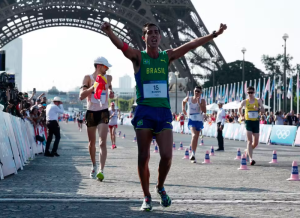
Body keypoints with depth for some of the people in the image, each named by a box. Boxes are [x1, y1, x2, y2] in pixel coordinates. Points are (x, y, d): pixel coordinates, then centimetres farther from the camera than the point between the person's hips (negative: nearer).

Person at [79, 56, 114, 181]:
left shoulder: (108, 78, 4)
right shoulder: (88, 78, -5)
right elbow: (81, 96, -16)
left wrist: (111, 92, 6)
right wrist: (94, 86, -27)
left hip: (103, 112, 0)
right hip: (91, 113, 0)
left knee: (102, 143, -15)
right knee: (92, 143, 12)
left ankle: (101, 170, -24)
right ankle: (94, 165, 35)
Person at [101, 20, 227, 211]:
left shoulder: (167, 57, 10)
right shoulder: (138, 57, 1)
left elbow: (192, 45, 7)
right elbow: (121, 45, -18)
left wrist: (215, 34, 2)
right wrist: (109, 32, -38)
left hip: (164, 112, 2)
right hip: (144, 111, -2)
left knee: (167, 155, -8)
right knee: (144, 157, -1)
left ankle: (160, 187, 19)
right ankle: (147, 197, 14)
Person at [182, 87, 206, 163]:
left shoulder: (202, 101, -3)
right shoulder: (188, 99, 4)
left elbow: (204, 111, -15)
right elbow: (183, 101, 28)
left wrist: (199, 103, -21)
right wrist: (183, 108, 17)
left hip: (199, 120, 1)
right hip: (191, 120, -1)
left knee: (196, 138, 9)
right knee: (194, 135, -24)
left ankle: (193, 155, 22)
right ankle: (193, 153, -26)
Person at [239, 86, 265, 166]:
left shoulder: (258, 101, 5)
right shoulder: (245, 102, 4)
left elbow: (263, 111, -1)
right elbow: (239, 109, 21)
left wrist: (258, 108, -19)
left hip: (256, 122, 2)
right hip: (248, 122, -2)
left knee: (256, 142, 7)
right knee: (249, 141, -13)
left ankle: (248, 151, 36)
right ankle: (251, 158, -18)